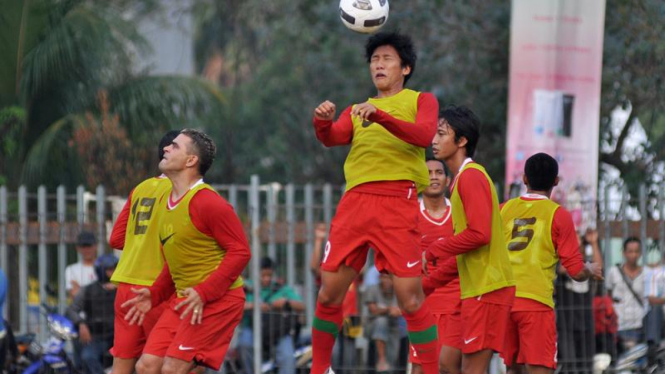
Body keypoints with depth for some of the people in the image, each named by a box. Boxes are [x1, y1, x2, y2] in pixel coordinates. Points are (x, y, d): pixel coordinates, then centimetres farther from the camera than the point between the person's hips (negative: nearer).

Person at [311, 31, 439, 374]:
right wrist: (322, 120, -19)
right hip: (355, 200, 4)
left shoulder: (421, 101, 12)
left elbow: (424, 135, -10)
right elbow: (333, 137, 5)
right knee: (329, 293, 2)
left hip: (397, 201, -4)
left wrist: (380, 116, -24)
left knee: (410, 297, -12)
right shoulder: (357, 109, 24)